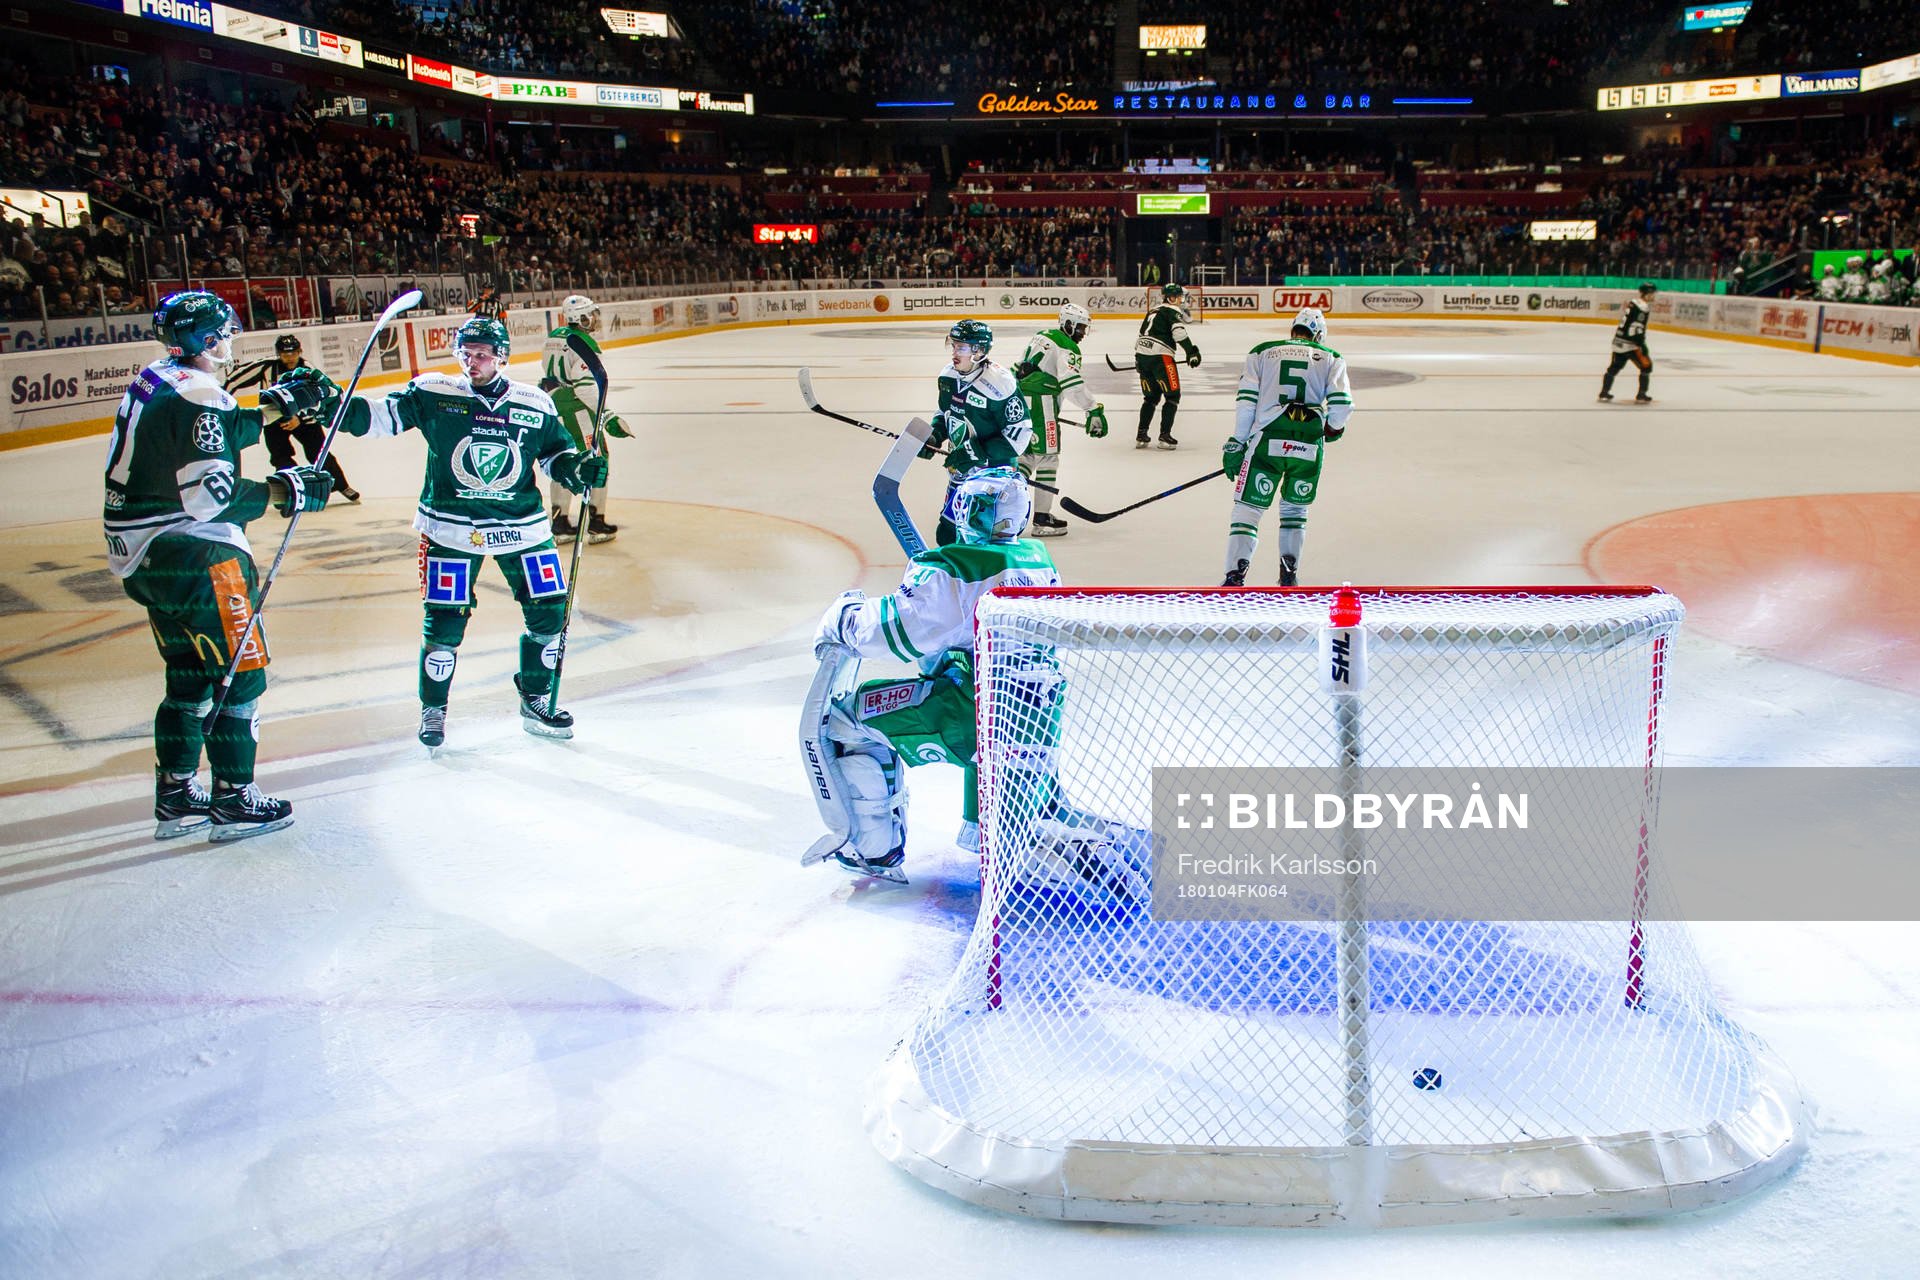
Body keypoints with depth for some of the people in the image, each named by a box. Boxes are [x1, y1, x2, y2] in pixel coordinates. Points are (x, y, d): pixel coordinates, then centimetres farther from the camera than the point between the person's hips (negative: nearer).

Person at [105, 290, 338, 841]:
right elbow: (209, 494, -24)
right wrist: (284, 490, -17)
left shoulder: (153, 382, 12)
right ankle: (234, 801, 5)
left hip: (140, 556, 10)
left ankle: (176, 797, 23)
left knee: (189, 674, 18)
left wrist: (277, 407, 23)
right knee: (240, 674, 0)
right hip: (191, 556, -10)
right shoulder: (198, 395, -17)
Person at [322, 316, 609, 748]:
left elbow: (556, 451, 12)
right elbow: (383, 416, -7)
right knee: (444, 621, -2)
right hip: (452, 529, -2)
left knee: (548, 611, 3)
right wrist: (340, 408, -23)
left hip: (523, 526, 2)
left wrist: (577, 467, -7)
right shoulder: (433, 394, -4)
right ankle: (432, 709, 19)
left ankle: (537, 701, 23)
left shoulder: (535, 405, 2)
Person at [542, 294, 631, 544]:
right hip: (574, 409, -8)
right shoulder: (583, 343, -15)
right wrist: (608, 418, -19)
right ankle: (596, 524, 5)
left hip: (550, 405, 8)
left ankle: (560, 524, 19)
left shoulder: (555, 336, 11)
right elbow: (585, 387, -21)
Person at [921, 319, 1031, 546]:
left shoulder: (998, 383, -24)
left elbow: (1020, 432, -21)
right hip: (961, 468, 8)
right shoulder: (948, 376, 0)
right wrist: (935, 436, 0)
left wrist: (981, 453, -26)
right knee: (947, 535, 15)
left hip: (995, 468, -8)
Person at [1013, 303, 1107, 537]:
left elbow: (1020, 369, 26)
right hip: (1039, 402, -9)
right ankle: (1042, 518, -3)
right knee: (1048, 455, -3)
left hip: (1018, 398, 9)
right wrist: (1093, 411, -22)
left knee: (1029, 452, 19)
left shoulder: (1043, 336, 20)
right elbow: (1072, 383, -21)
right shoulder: (1067, 347, -8)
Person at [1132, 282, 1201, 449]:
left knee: (1151, 397, 17)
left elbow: (1142, 334, 28)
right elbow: (1179, 333, -17)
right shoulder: (1172, 311, -1)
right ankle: (1165, 436, -5)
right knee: (1173, 396, 1)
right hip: (1160, 356, -8)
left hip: (1142, 354, 8)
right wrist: (1192, 351, -16)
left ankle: (1141, 436, 13)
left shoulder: (1153, 311, 24)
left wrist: (1138, 358, 34)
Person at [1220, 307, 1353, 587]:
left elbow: (1246, 400, 5)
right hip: (1310, 446, 1)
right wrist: (1333, 428, 25)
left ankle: (1235, 575, -12)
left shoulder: (1261, 352, 16)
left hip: (1268, 440, -1)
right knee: (1295, 509, 23)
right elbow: (1342, 404, 4)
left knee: (1248, 508, 4)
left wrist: (1236, 444, 9)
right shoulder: (1331, 358, 17)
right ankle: (1289, 574, 16)